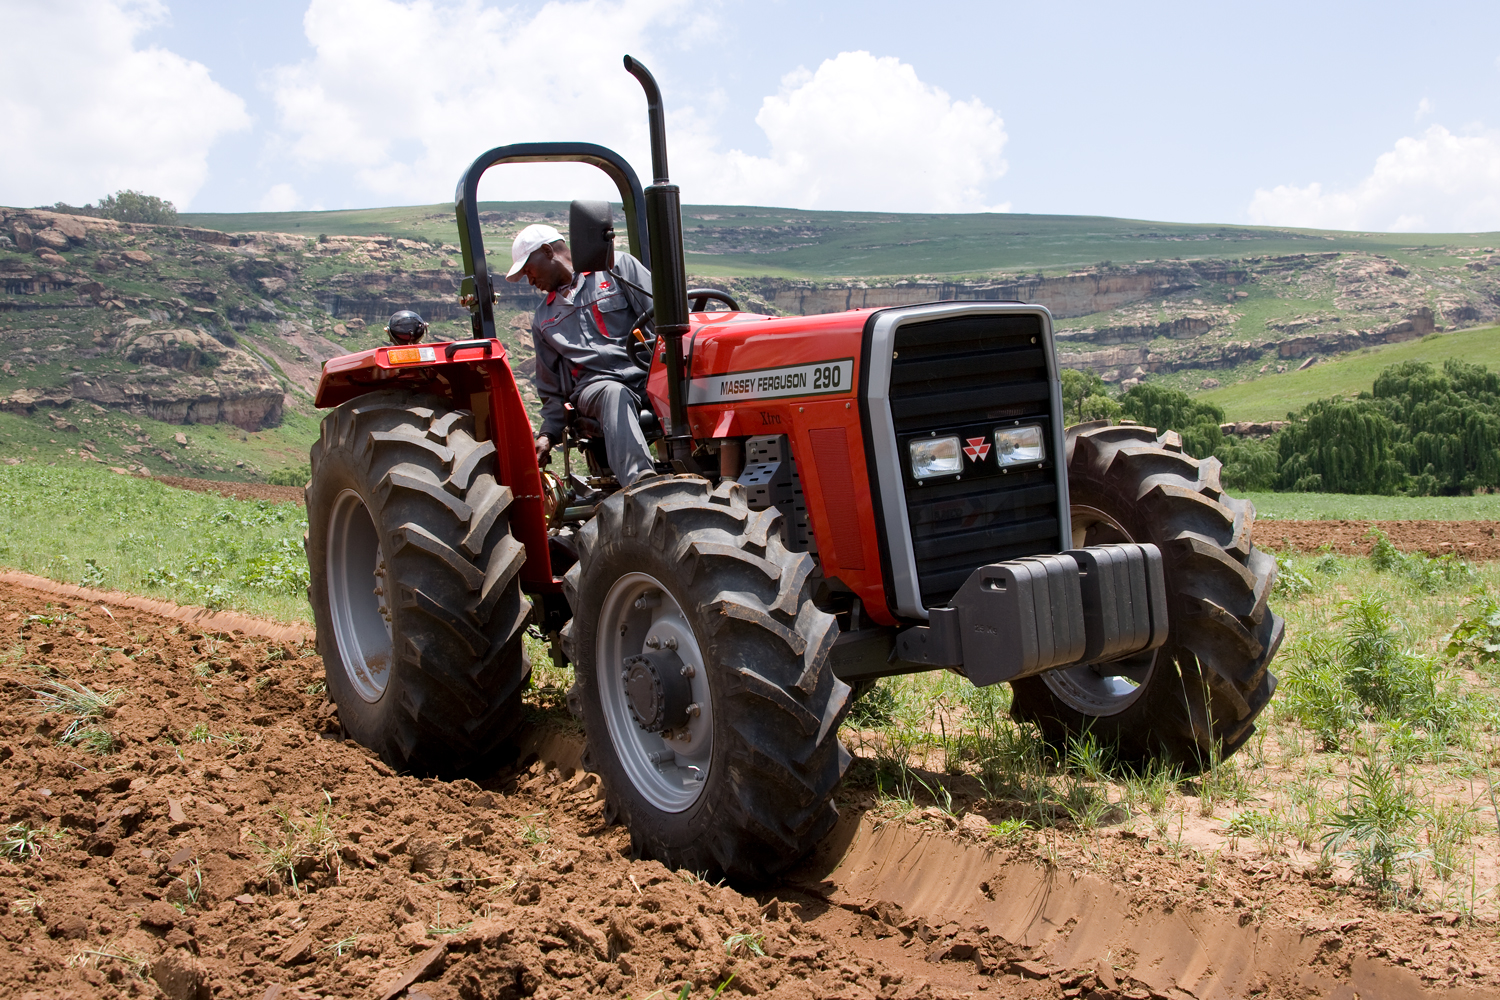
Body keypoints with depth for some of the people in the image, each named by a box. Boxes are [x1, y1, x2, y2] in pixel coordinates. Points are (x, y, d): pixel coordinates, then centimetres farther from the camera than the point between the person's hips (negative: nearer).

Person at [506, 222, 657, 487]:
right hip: (593, 384, 1)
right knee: (614, 395, -37)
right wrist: (548, 433, 13)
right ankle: (641, 480, -60)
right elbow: (551, 387, 29)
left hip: (648, 374, 0)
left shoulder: (617, 268, 17)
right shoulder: (543, 319, 31)